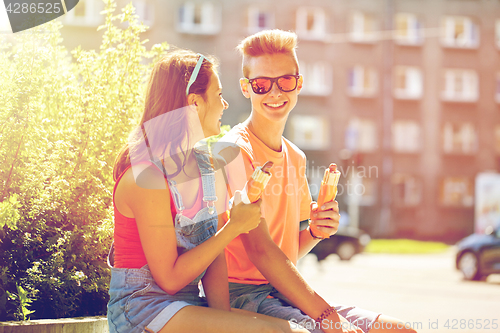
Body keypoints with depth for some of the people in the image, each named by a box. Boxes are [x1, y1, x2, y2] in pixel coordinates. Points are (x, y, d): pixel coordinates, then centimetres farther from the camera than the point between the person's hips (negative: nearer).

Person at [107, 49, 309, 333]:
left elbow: (215, 257, 5)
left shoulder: (201, 163, 10)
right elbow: (169, 278, -16)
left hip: (190, 304, 8)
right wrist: (234, 227, -14)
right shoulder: (146, 176, -17)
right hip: (141, 309, -8)